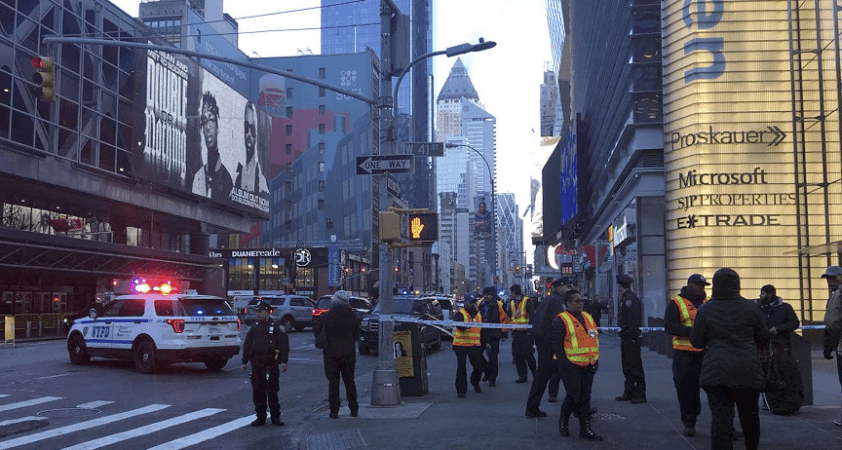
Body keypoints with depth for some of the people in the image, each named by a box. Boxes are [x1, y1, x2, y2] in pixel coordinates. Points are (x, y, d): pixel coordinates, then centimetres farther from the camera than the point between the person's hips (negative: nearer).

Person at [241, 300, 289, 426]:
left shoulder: (275, 326, -1)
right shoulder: (254, 327, 12)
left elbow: (283, 344, -3)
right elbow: (247, 345, 15)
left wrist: (283, 361, -9)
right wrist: (245, 361, 12)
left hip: (271, 364, -4)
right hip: (256, 363, 4)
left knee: (272, 391, -1)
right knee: (257, 391, 6)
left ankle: (276, 417, 8)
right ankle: (260, 417, 14)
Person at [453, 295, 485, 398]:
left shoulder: (478, 314, 15)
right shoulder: (460, 314, -4)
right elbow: (459, 325, -25)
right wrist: (467, 326, -44)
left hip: (475, 345, 5)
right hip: (461, 344, -5)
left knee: (479, 366, 2)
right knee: (461, 367, -4)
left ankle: (475, 383, 31)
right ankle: (461, 390, 4)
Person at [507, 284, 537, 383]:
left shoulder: (526, 301, -8)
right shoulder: (511, 303, 14)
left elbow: (532, 315, -12)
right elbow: (508, 316, 21)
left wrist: (530, 328, -18)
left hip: (526, 332, -7)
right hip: (516, 332, 7)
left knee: (528, 355, -4)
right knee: (517, 355, 4)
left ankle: (535, 374, 13)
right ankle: (522, 376, 11)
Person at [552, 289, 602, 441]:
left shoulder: (588, 317, 15)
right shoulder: (561, 320, -8)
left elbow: (594, 339, 20)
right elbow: (556, 343, -12)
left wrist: (596, 360, 12)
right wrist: (563, 363, -16)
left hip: (588, 365, 7)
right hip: (571, 366, -6)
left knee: (585, 398, 7)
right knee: (574, 396, -5)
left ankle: (585, 429, 11)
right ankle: (563, 420, 21)